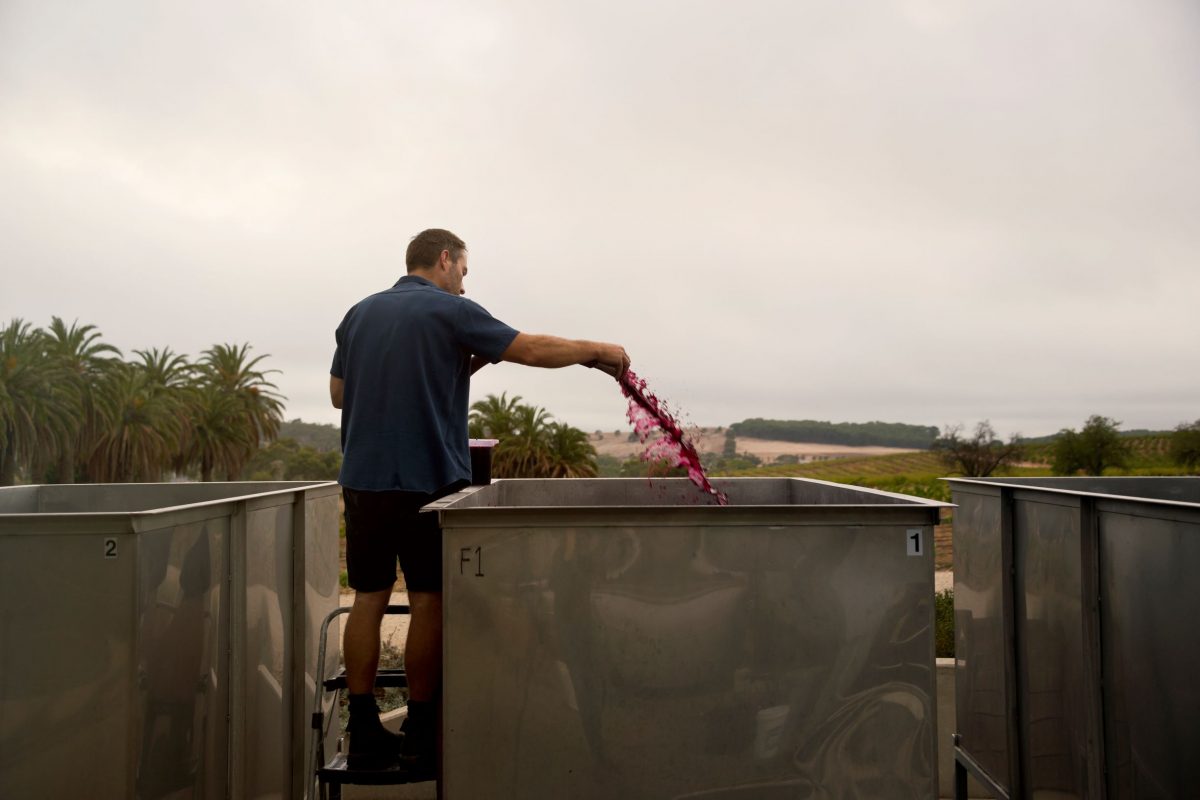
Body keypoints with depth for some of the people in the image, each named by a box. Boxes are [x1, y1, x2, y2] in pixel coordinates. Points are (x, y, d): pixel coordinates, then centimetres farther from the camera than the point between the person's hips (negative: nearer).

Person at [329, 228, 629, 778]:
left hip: (363, 479, 6)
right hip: (428, 479, -6)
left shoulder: (359, 314, 14)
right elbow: (532, 349, -10)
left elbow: (339, 393, 18)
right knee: (428, 601, 3)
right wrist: (598, 351, 5)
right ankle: (421, 742, 11)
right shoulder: (449, 310, -5)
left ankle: (364, 736, 15)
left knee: (369, 598, 10)